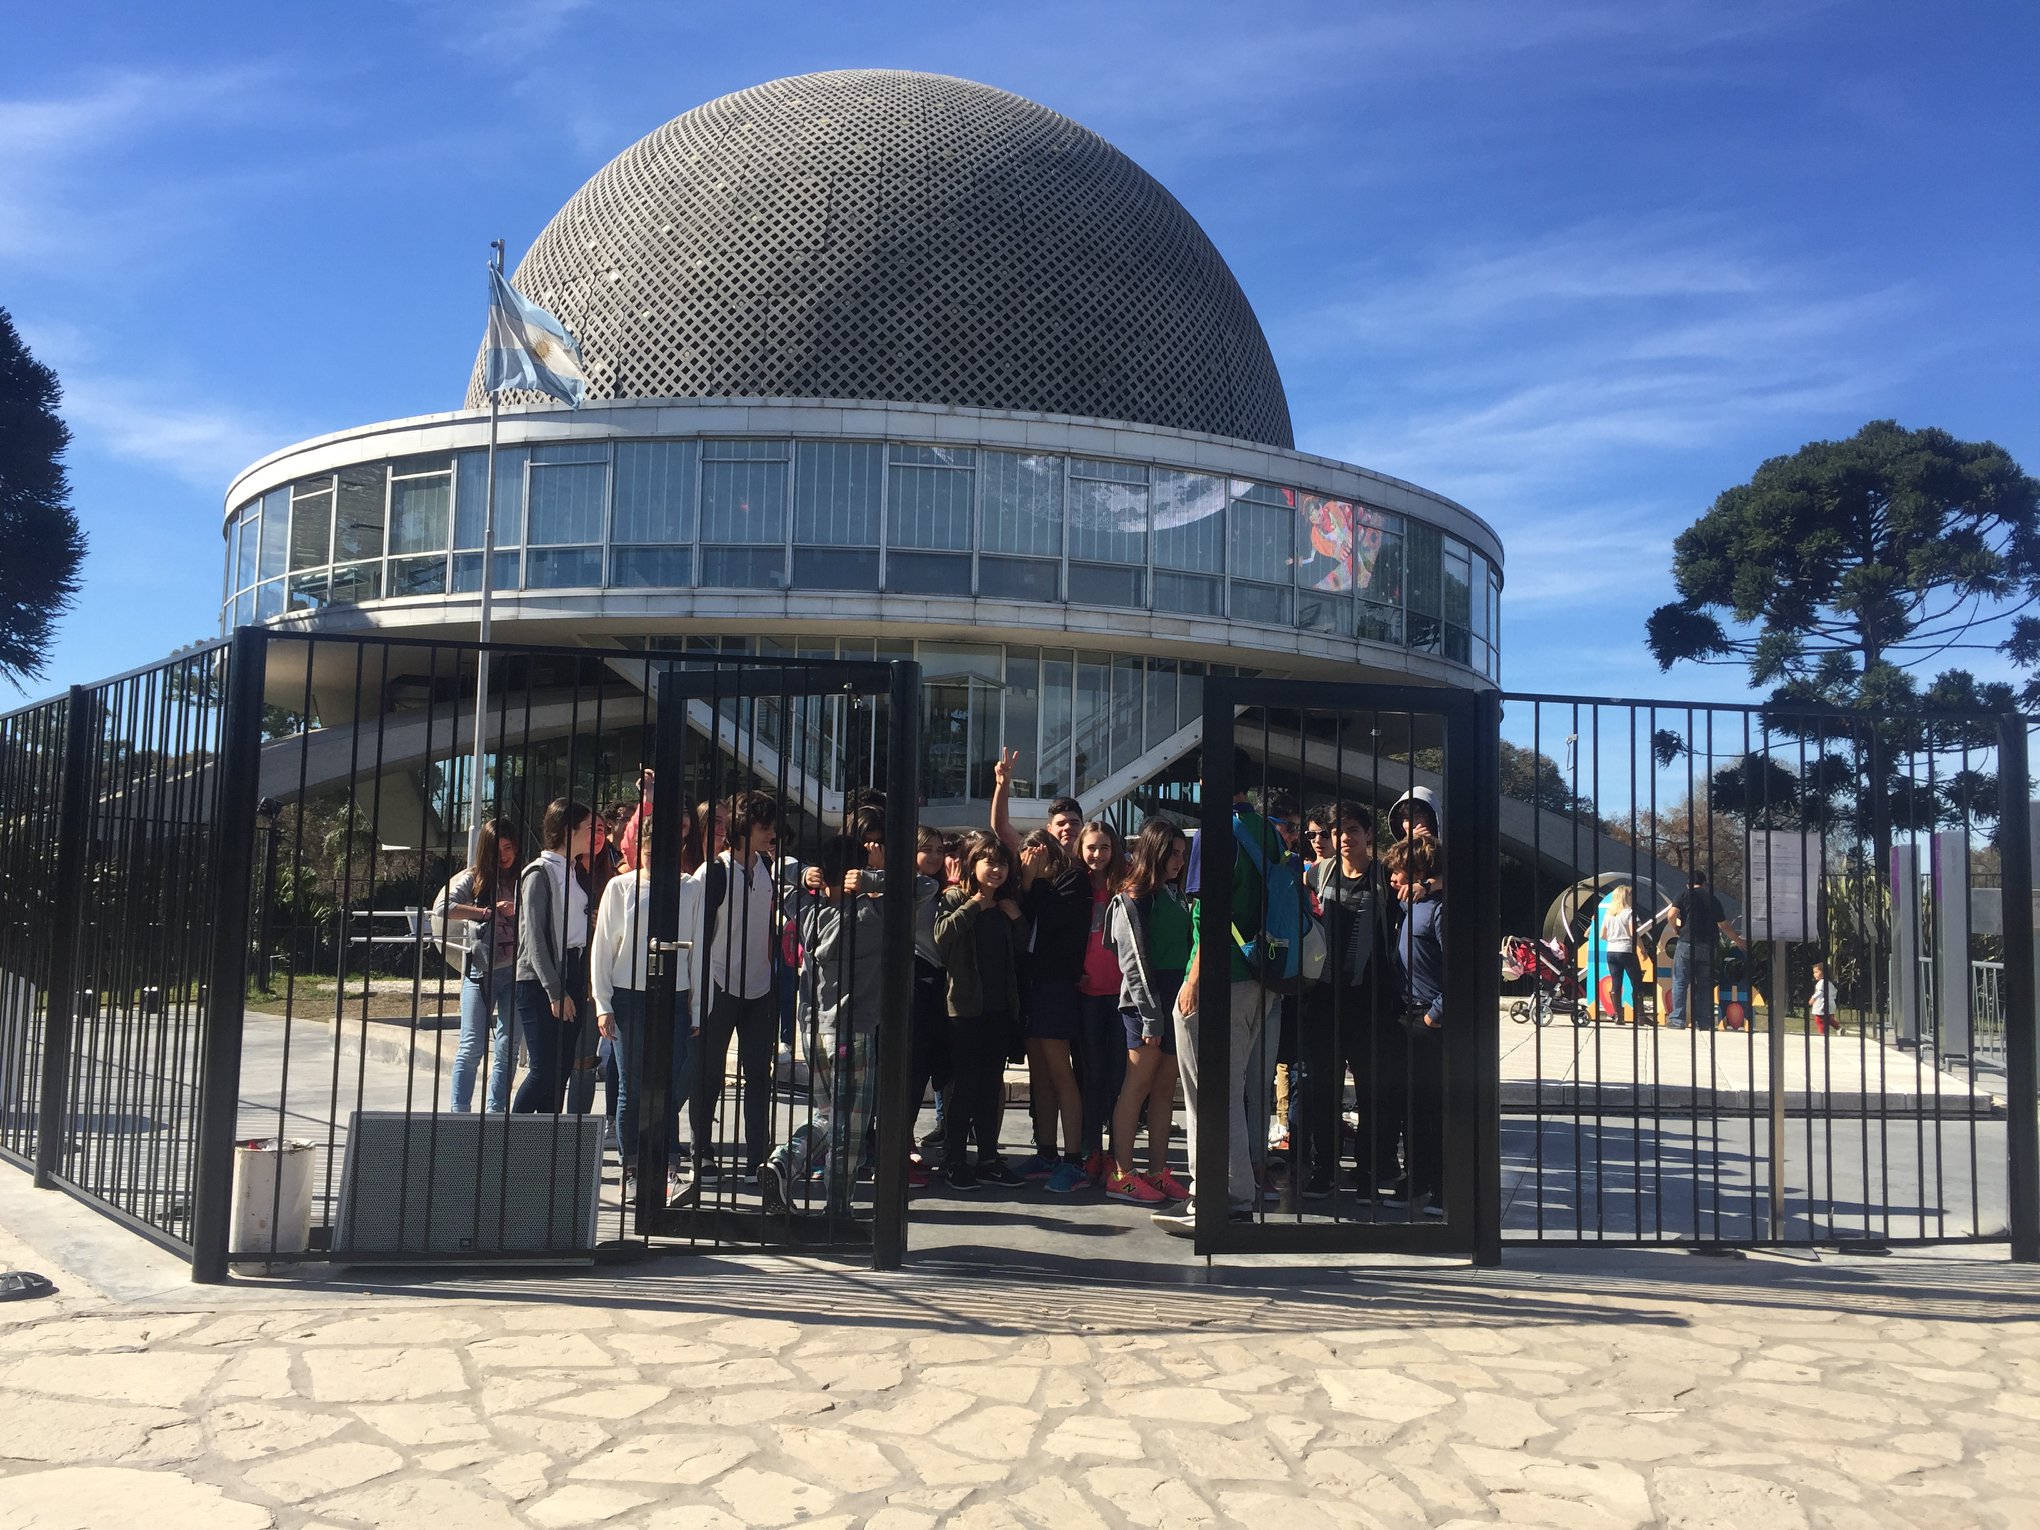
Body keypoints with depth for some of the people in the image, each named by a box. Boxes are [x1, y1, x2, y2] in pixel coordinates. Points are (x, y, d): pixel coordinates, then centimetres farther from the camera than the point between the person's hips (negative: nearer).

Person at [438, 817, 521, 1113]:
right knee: (473, 1045, 0)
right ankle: (460, 1111, 7)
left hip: (515, 970, 2)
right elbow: (442, 907, -12)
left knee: (508, 1047, 5)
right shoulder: (473, 878, 2)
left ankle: (495, 1111, 13)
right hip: (480, 970, -2)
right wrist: (488, 912, -14)